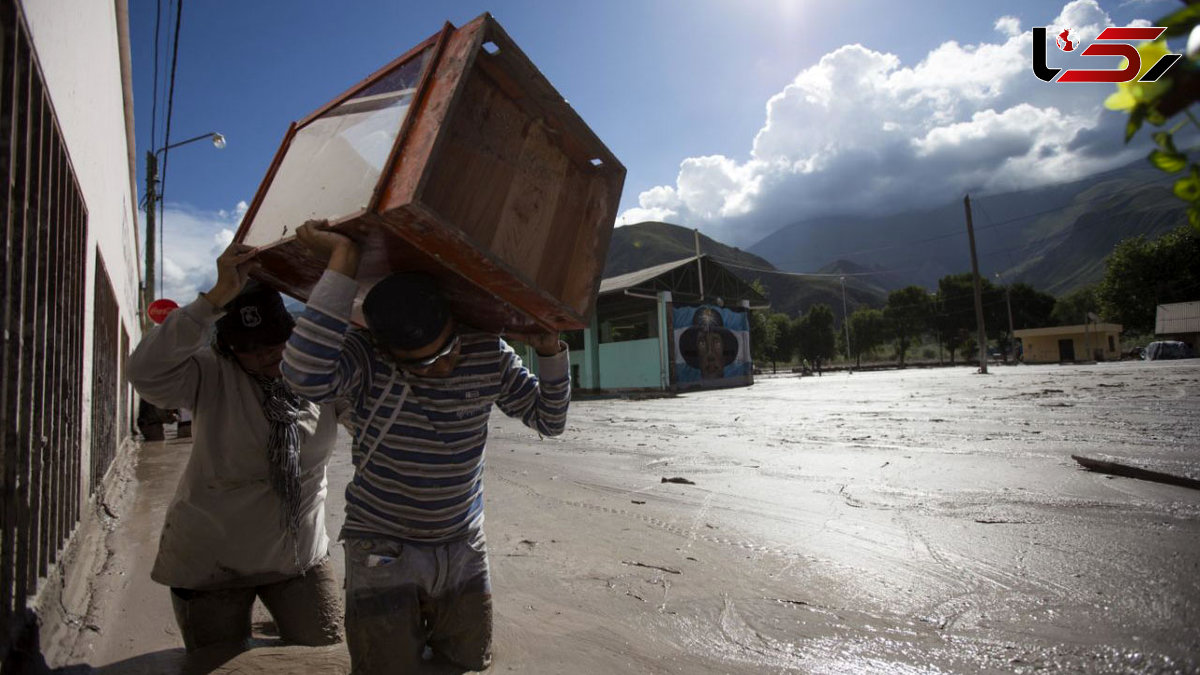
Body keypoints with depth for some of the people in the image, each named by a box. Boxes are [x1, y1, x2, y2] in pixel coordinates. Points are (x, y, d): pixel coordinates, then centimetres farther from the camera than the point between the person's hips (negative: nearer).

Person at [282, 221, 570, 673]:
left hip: (463, 546, 4)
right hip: (384, 547, -3)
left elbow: (549, 420, -5)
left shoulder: (488, 353, -13)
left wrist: (549, 349, -21)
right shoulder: (367, 358, -24)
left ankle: (426, 616, 48)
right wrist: (343, 262, -44)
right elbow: (305, 375, -46)